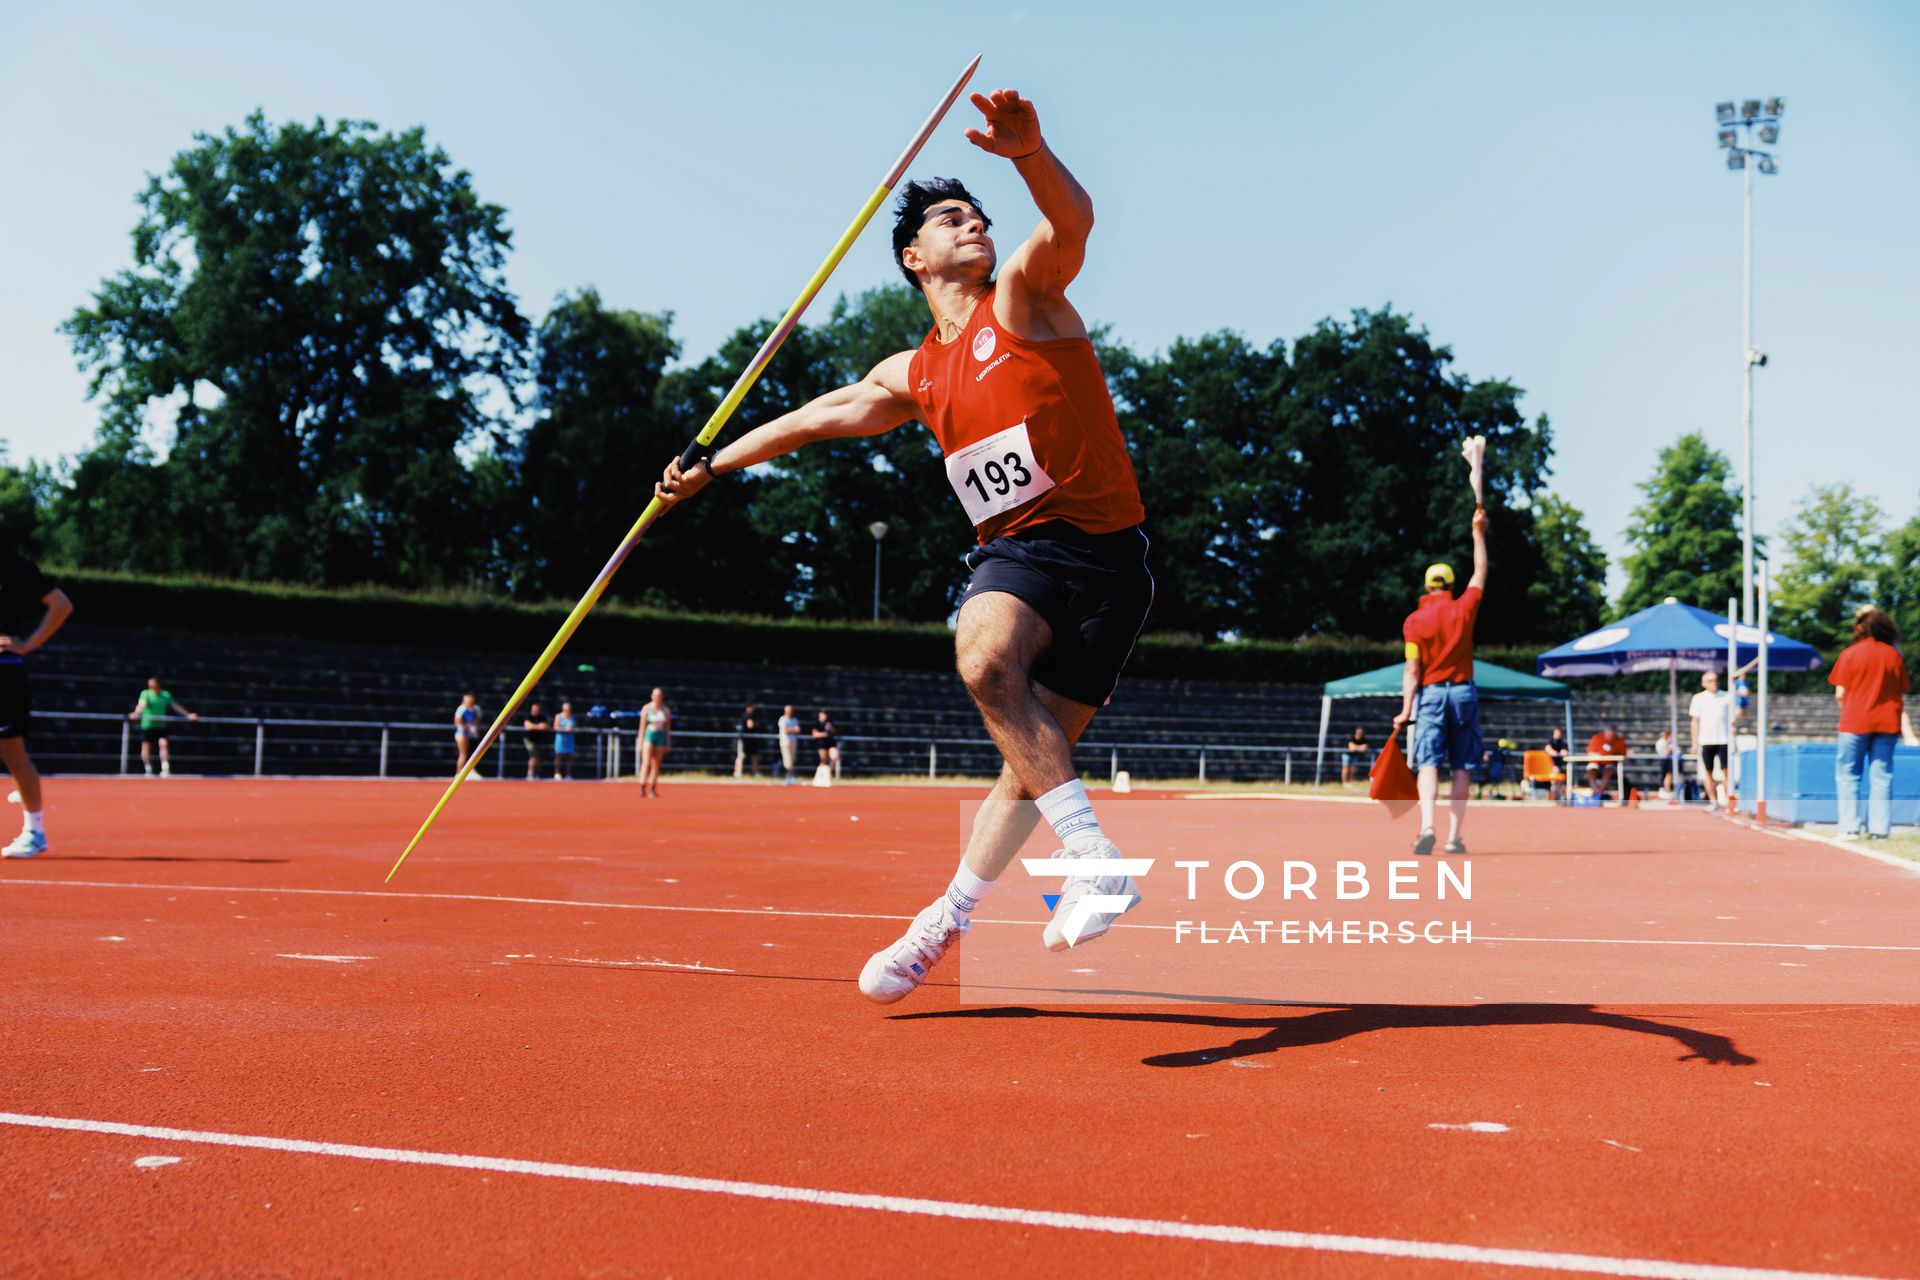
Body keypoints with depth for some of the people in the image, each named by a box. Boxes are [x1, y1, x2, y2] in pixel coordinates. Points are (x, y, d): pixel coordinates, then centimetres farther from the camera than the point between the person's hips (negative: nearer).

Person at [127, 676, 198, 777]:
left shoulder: (166, 695, 3)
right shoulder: (145, 693, -8)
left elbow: (175, 706, 5)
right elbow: (141, 704, -24)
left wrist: (188, 715, 0)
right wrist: (136, 713, -43)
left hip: (161, 725, 1)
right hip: (147, 724, -1)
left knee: (163, 744, -13)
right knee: (146, 747, 4)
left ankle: (165, 769, -13)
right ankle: (148, 770, 19)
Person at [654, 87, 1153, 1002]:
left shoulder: (1023, 298, 2)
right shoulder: (915, 377, 16)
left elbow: (1071, 220, -19)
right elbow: (819, 416, 27)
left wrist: (1031, 154, -41)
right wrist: (714, 464, 31)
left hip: (1105, 552, -3)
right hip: (1015, 549, 4)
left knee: (1040, 754, -12)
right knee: (984, 658, -23)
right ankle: (1093, 859, -15)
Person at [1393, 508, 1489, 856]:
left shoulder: (1414, 621, -3)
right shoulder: (1464, 609, 2)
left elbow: (1412, 670, -8)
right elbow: (1480, 575, 18)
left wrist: (1406, 709, -7)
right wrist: (1478, 533, 25)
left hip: (1430, 694, -2)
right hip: (1464, 693, 2)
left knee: (1428, 763, -8)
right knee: (1462, 768, 4)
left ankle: (1427, 826, -28)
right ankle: (1454, 837, 2)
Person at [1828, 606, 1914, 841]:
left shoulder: (1850, 654, -6)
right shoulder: (1895, 656, 5)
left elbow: (1840, 694, -5)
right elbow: (1902, 696, 7)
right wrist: (1907, 730, 12)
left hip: (1855, 723, -3)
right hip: (1887, 723, 3)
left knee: (1847, 775, 5)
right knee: (1882, 776, 6)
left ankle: (1850, 827, 0)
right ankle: (1880, 828, 4)